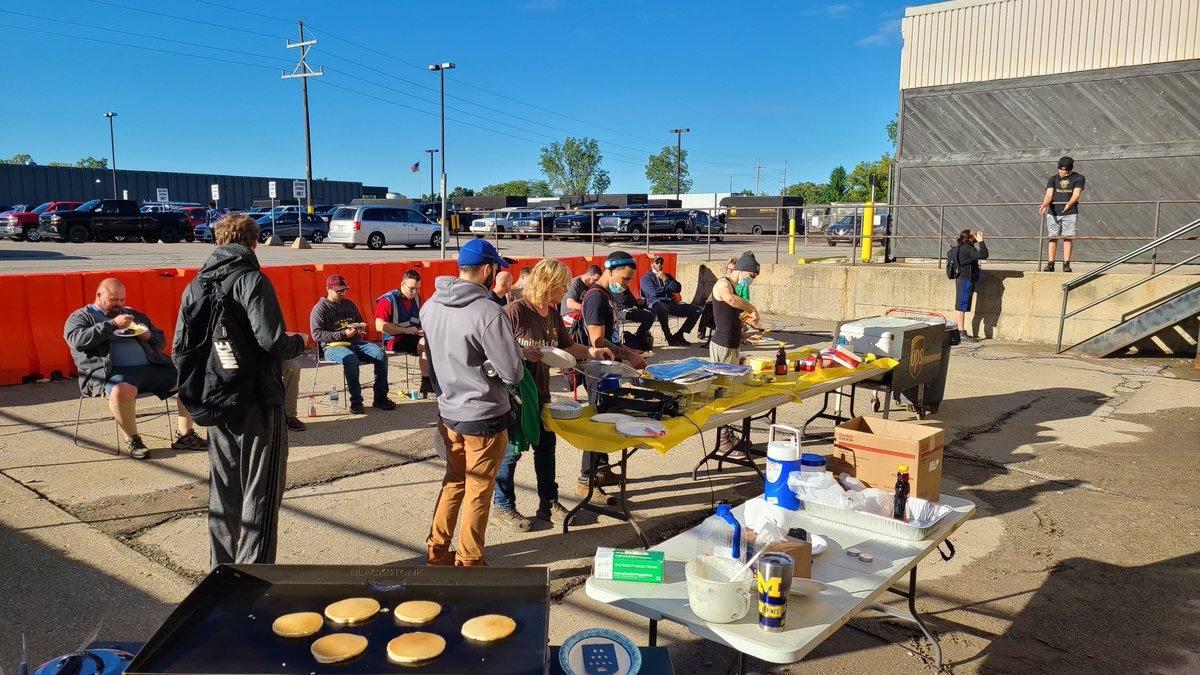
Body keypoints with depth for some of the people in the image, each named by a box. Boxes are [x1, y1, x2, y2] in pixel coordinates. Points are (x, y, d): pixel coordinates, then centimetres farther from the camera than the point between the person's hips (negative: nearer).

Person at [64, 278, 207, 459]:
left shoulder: (133, 314, 27)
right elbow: (78, 341, -9)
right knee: (122, 391, -40)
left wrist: (148, 336, 3)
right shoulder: (81, 317, 13)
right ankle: (132, 440, -17)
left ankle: (184, 435, -6)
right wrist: (113, 324, -12)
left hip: (151, 367, 5)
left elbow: (161, 341, 27)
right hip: (112, 371, -5)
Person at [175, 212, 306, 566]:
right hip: (259, 404, -6)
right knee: (261, 492, 1)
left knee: (223, 491, 17)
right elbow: (272, 340, -21)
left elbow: (180, 347, 7)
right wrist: (299, 343, -1)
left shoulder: (195, 286, 7)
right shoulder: (252, 280, -12)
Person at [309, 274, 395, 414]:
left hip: (356, 343, 5)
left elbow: (361, 323, 34)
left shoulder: (349, 304, 22)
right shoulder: (320, 308, 3)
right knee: (350, 358, -39)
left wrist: (361, 328, 7)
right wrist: (343, 334, -14)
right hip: (333, 346, -5)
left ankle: (380, 398, -17)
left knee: (380, 354, -22)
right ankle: (356, 402, -31)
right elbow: (316, 334, -8)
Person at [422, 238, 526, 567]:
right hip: (484, 417, -6)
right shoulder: (489, 312, -23)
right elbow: (512, 373, -21)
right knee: (478, 491, 10)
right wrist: (521, 356, 1)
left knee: (454, 480, 23)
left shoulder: (431, 305, -1)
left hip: (448, 412, 6)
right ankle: (469, 561, 24)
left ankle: (437, 551, 33)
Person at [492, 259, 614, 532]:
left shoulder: (553, 315, 7)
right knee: (511, 450, 4)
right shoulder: (514, 311, -17)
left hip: (541, 394, 8)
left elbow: (566, 346, 17)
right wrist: (522, 352, -27)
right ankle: (502, 505, 21)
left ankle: (548, 502, 29)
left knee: (546, 446, 15)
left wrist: (590, 352, 3)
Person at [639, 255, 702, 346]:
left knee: (697, 310, -7)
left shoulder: (667, 276, 26)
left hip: (671, 303, 6)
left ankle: (679, 334, -3)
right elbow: (654, 292, -9)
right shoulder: (646, 278, 9)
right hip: (656, 303, -6)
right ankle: (668, 336, -21)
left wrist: (666, 279, 1)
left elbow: (678, 289, 11)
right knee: (661, 308, -45)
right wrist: (669, 287, 6)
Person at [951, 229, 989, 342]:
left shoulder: (963, 248, 13)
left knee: (959, 307, 12)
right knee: (961, 307, -8)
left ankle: (958, 332, 18)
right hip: (965, 281, -11)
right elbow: (983, 255, -26)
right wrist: (981, 241, -19)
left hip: (962, 280, 11)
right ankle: (961, 333, -7)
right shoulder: (966, 249, -18)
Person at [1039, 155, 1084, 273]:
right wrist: (1044, 205, -25)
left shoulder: (1078, 178, 6)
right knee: (1052, 237, 0)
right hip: (1053, 212, 2)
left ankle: (1066, 264, -3)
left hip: (1070, 213, -2)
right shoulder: (1053, 179, 11)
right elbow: (1049, 194, -3)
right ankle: (1050, 263, 0)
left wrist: (1069, 204, -29)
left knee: (1067, 238, -4)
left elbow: (1076, 194, -8)